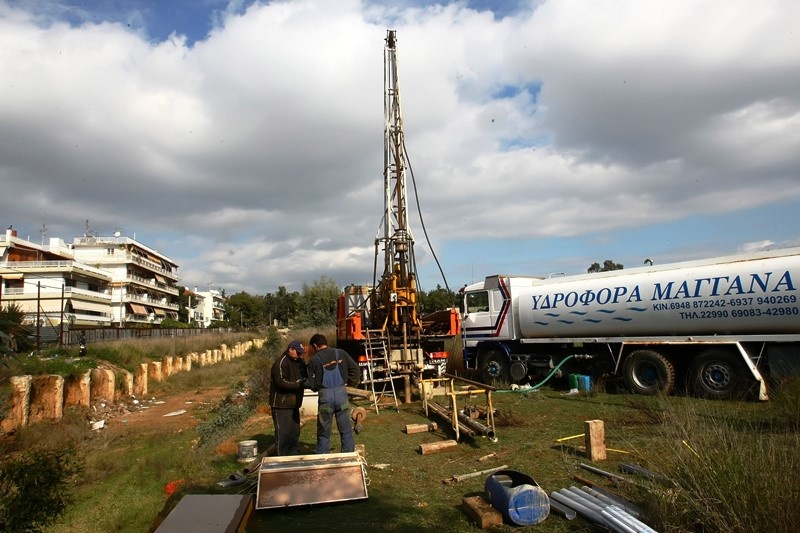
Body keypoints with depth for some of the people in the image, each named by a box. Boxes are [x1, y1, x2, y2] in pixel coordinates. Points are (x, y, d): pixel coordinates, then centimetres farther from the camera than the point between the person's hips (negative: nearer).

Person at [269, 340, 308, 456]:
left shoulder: (299, 362, 12)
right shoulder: (281, 363, -16)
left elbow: (306, 376, 20)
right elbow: (281, 382, -25)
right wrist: (298, 384, -27)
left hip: (293, 404, 9)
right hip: (281, 405, -9)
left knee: (295, 432, 17)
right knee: (283, 433, -5)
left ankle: (294, 455, 29)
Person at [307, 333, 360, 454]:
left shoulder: (314, 360, 0)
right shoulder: (340, 353, 4)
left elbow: (312, 384, 1)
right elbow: (354, 368, 4)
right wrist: (352, 382, 18)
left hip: (325, 395, -1)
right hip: (341, 392, 2)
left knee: (323, 431, 12)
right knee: (346, 429, 10)